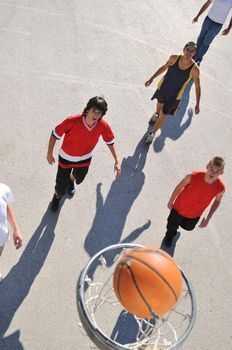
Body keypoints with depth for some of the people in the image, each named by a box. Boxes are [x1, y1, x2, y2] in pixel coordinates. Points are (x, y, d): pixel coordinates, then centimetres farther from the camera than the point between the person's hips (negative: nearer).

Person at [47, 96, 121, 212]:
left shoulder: (103, 126, -26)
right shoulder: (72, 121, -35)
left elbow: (110, 142, -7)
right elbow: (55, 134, -21)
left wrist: (117, 161, -11)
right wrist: (50, 153, -13)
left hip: (84, 159, 3)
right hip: (66, 158, -3)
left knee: (78, 179, 32)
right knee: (61, 188, 8)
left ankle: (70, 180, 71)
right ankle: (57, 196, 47)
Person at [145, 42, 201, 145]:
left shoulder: (194, 69, -26)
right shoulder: (174, 58, -20)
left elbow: (197, 87, -14)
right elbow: (164, 67, 0)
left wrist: (197, 104, -12)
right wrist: (152, 79, 4)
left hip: (174, 96, -3)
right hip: (162, 88, 3)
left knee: (163, 115, 5)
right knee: (160, 103, 32)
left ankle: (152, 134, 29)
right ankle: (156, 114, 68)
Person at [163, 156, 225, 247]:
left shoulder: (220, 188, -31)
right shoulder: (193, 176, -36)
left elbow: (217, 201, -7)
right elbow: (179, 187, -15)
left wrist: (208, 218, -6)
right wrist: (171, 202, -1)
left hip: (194, 216, 2)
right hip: (179, 208, -2)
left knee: (188, 227, 33)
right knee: (172, 226, 26)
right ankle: (169, 235, 63)